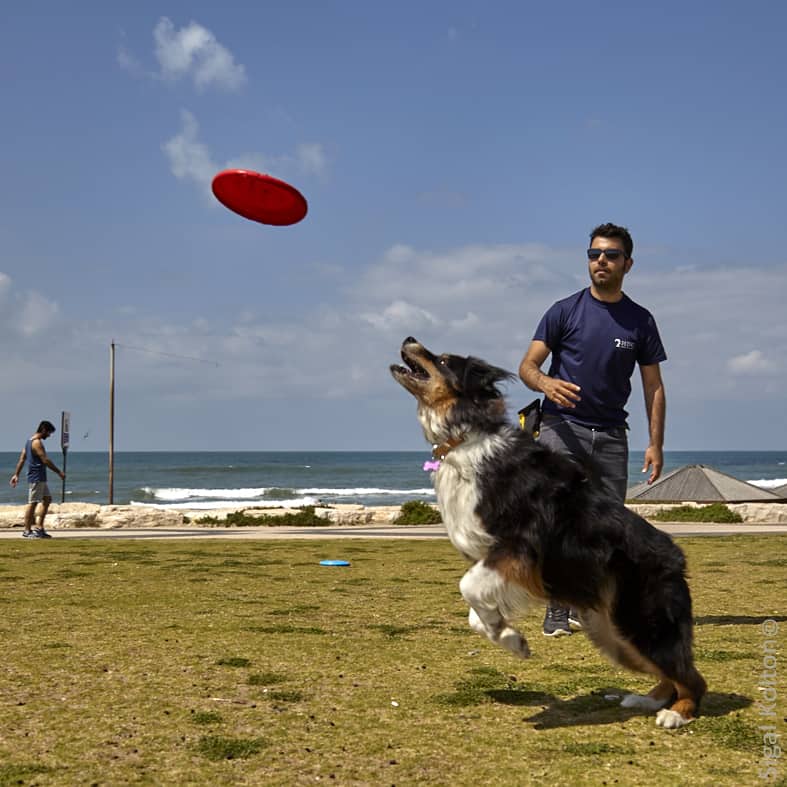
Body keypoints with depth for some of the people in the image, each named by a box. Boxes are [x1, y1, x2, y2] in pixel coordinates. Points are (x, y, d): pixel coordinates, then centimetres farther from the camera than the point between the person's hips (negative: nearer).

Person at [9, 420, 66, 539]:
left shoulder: (30, 441, 16)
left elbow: (21, 459, 15)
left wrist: (16, 475, 14)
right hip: (36, 478, -10)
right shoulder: (37, 442, -15)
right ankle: (27, 531, -2)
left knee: (47, 499, 14)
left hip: (40, 479, 10)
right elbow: (45, 460, -20)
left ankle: (39, 528, 15)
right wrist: (59, 472, -13)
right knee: (33, 503, -6)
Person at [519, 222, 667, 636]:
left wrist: (655, 444, 1)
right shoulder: (564, 311, 1)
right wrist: (545, 383, -27)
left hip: (611, 435, 3)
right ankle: (557, 610, -10)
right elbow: (527, 365, -3)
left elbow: (653, 386, 10)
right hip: (563, 428, -3)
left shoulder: (640, 321, 8)